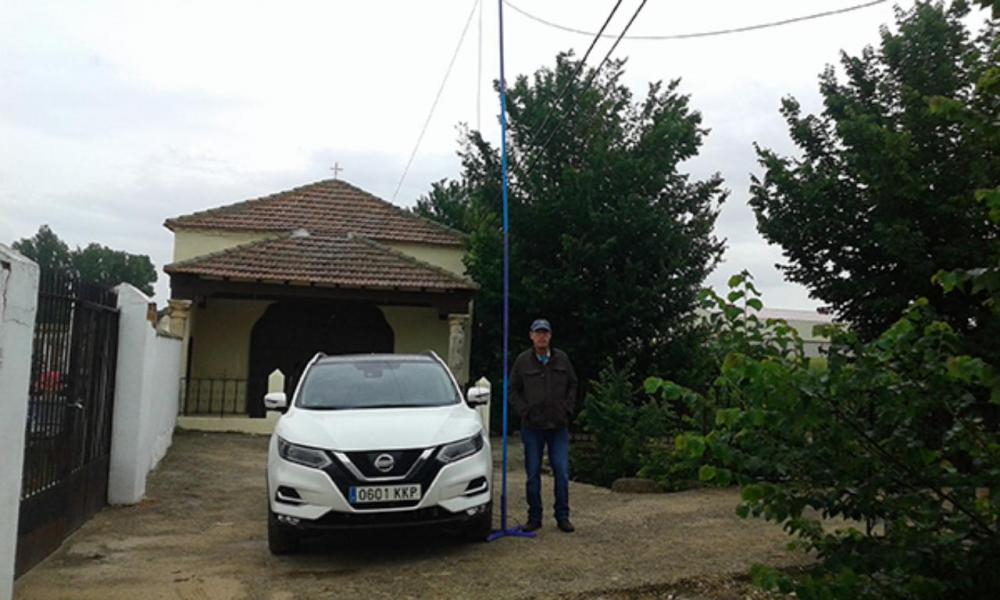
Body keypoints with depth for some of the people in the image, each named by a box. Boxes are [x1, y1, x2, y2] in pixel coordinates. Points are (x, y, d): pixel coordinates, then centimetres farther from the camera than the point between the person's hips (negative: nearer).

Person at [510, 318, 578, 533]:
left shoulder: (562, 359, 4)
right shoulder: (522, 361, -1)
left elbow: (572, 386, 12)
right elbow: (513, 391, 4)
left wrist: (567, 410, 1)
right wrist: (525, 412, -5)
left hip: (559, 426, 1)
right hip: (532, 427, -1)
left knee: (562, 472, 1)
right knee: (533, 473, 5)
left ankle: (562, 517, 13)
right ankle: (534, 517, 15)